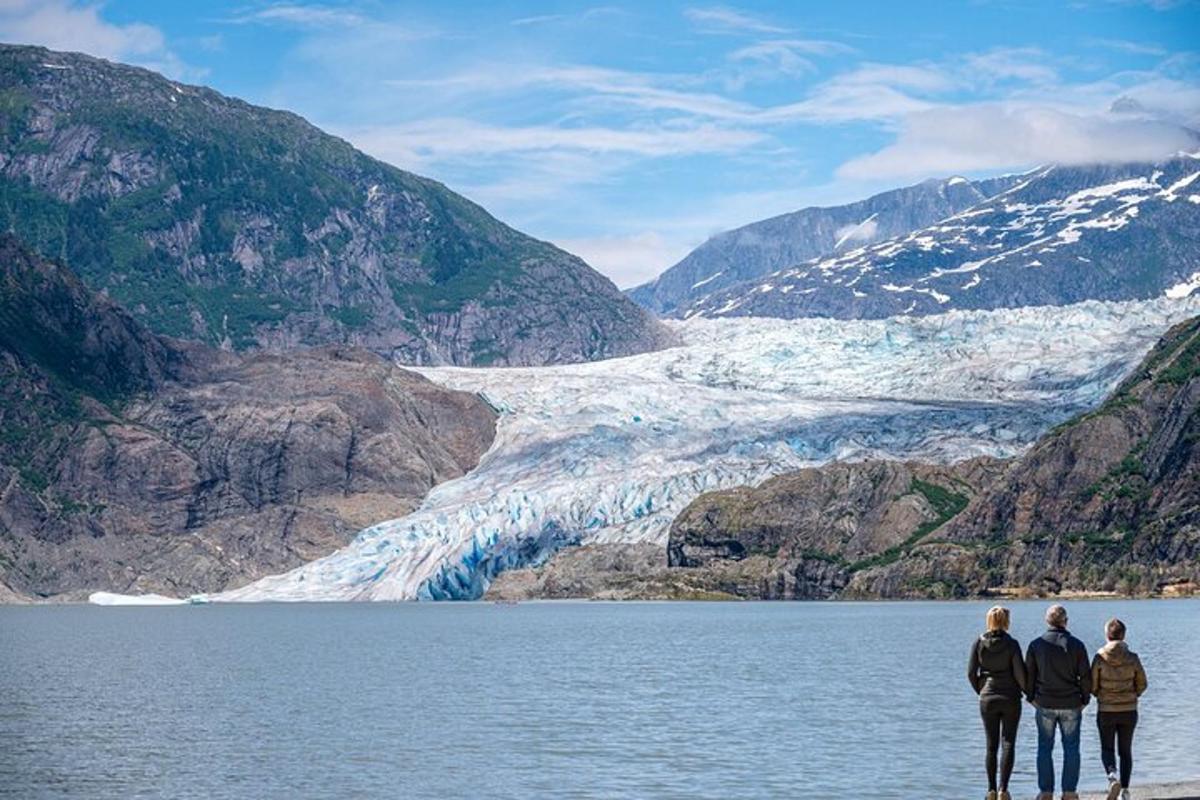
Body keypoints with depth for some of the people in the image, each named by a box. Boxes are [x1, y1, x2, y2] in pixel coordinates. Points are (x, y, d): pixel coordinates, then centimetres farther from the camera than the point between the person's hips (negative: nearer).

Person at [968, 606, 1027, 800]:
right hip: (1011, 700, -2)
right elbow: (1019, 673, -10)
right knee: (1008, 744, 2)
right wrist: (1028, 692, 8)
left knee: (991, 746, 10)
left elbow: (971, 673, -2)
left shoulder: (979, 643, -3)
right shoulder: (1011, 644, -10)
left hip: (987, 699, 2)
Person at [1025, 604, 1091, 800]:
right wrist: (1085, 699, 9)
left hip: (1045, 704, 1)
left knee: (1045, 748, 8)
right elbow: (1085, 676, -3)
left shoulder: (1036, 645, -3)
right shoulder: (1076, 645, -6)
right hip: (1071, 705, -1)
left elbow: (1028, 675, 1)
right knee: (1071, 749, 6)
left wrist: (1031, 697, 12)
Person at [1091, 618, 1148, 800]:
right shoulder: (1132, 658, -8)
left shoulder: (1100, 658, -12)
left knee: (1106, 748, 12)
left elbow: (1092, 686, -7)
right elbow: (1142, 684, 2)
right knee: (1125, 751, 15)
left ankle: (1112, 776, -16)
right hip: (1129, 711, 1)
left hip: (1106, 711, -1)